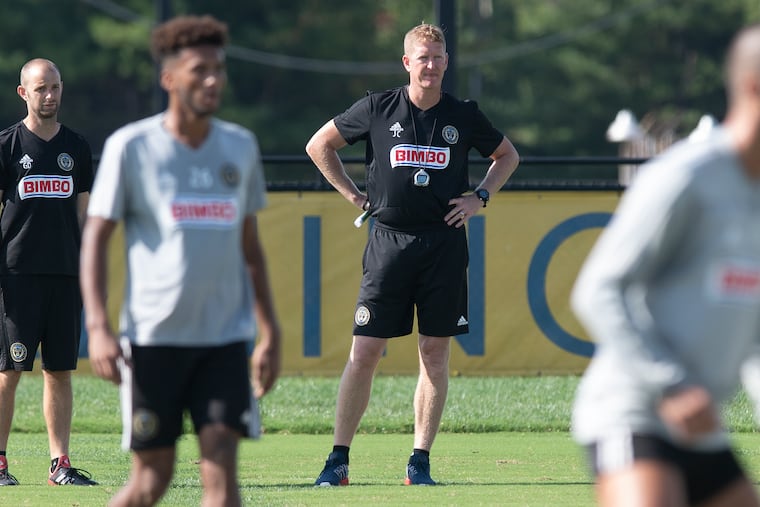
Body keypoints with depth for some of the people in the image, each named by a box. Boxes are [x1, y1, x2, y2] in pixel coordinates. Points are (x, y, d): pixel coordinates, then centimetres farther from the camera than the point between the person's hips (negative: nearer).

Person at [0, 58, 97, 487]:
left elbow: (83, 212, 16)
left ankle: (61, 464, 6)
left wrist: (88, 270, 10)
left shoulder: (77, 147, 12)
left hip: (66, 274, 3)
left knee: (61, 370, 4)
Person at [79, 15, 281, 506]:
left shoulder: (241, 147, 10)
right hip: (153, 335, -3)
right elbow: (95, 238, -2)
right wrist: (98, 327, -13)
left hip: (225, 337, 3)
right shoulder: (131, 147, -2)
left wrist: (270, 332, 15)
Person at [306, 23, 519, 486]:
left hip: (445, 244, 1)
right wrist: (353, 195, 8)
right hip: (390, 239, -1)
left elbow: (508, 156, 21)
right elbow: (319, 145, 13)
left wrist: (480, 198, 8)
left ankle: (420, 461, 7)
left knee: (435, 353, 1)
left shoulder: (464, 116, 5)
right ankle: (339, 459, 0)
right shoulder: (377, 109, 2)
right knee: (364, 352, -5)